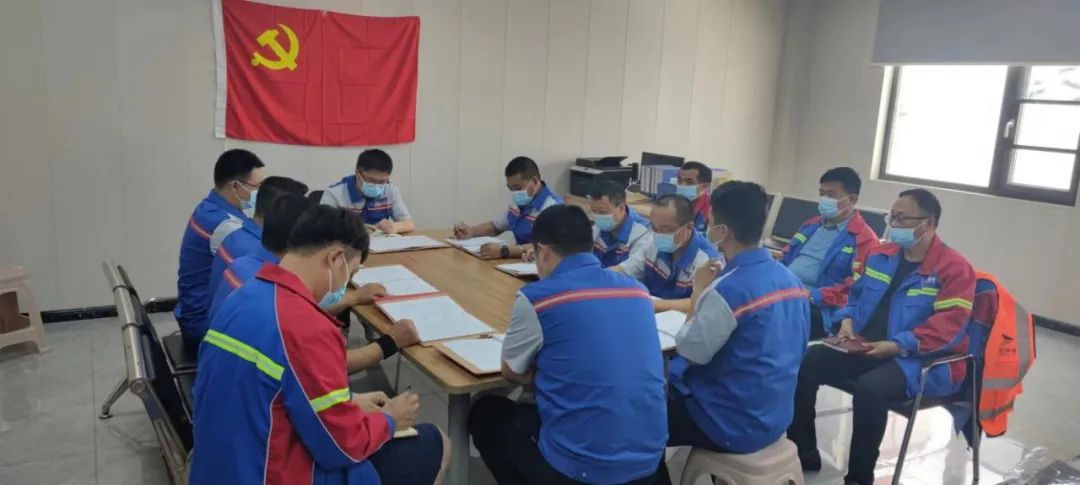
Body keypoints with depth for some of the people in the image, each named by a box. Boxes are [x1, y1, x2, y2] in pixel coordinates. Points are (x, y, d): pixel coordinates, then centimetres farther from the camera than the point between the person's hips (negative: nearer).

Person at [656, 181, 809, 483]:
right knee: (668, 379, 24)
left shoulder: (728, 290, -27)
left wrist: (700, 291, -7)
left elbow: (689, 351, -18)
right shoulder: (790, 279, -1)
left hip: (734, 425, -8)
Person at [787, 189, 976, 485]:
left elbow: (949, 325, -16)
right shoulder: (880, 256, 14)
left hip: (920, 360, -6)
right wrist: (848, 320, 1)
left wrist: (898, 346, -25)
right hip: (865, 347, 7)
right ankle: (804, 453, 2)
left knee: (870, 388, -36)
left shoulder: (954, 268, -7)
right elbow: (856, 295, 24)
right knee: (805, 363, -12)